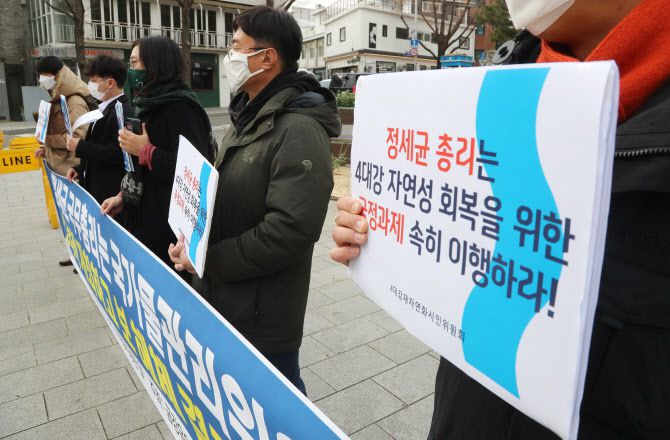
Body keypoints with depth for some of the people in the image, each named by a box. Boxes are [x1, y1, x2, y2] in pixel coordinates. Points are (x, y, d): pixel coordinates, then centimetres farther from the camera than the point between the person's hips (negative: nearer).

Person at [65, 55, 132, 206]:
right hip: (95, 186, 10)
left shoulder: (123, 112, -18)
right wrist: (80, 168, 10)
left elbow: (117, 153, -26)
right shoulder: (106, 109, 14)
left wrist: (80, 146, -18)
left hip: (110, 192, -10)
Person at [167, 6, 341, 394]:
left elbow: (291, 229, -30)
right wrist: (193, 237, -1)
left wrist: (208, 259, -20)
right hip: (225, 297, 9)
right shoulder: (248, 116, 11)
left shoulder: (299, 129, -22)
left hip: (263, 312, -9)